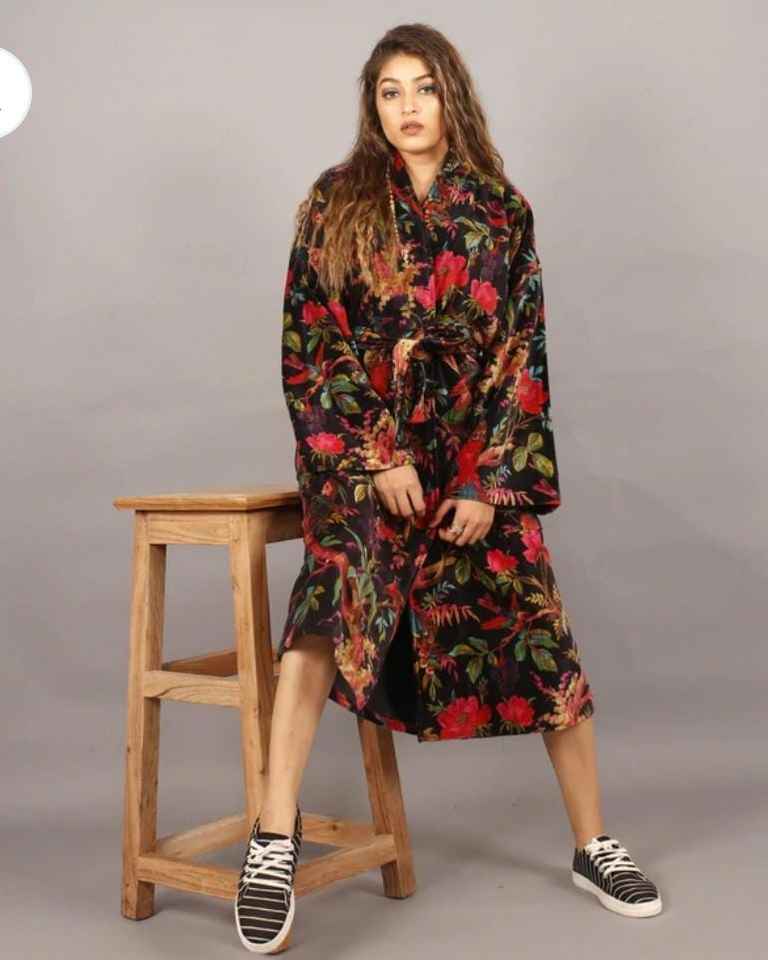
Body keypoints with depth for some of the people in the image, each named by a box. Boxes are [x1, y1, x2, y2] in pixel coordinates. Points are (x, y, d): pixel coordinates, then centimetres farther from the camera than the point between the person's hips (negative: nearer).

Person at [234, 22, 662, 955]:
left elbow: (523, 356, 2)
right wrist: (381, 459, -12)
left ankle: (592, 845, 16)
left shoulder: (503, 212, 5)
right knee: (343, 589, -29)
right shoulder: (336, 203, 2)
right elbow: (311, 346, -3)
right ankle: (276, 837, -28)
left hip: (476, 455, 2)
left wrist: (489, 482, -7)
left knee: (538, 632, -1)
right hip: (357, 448, -2)